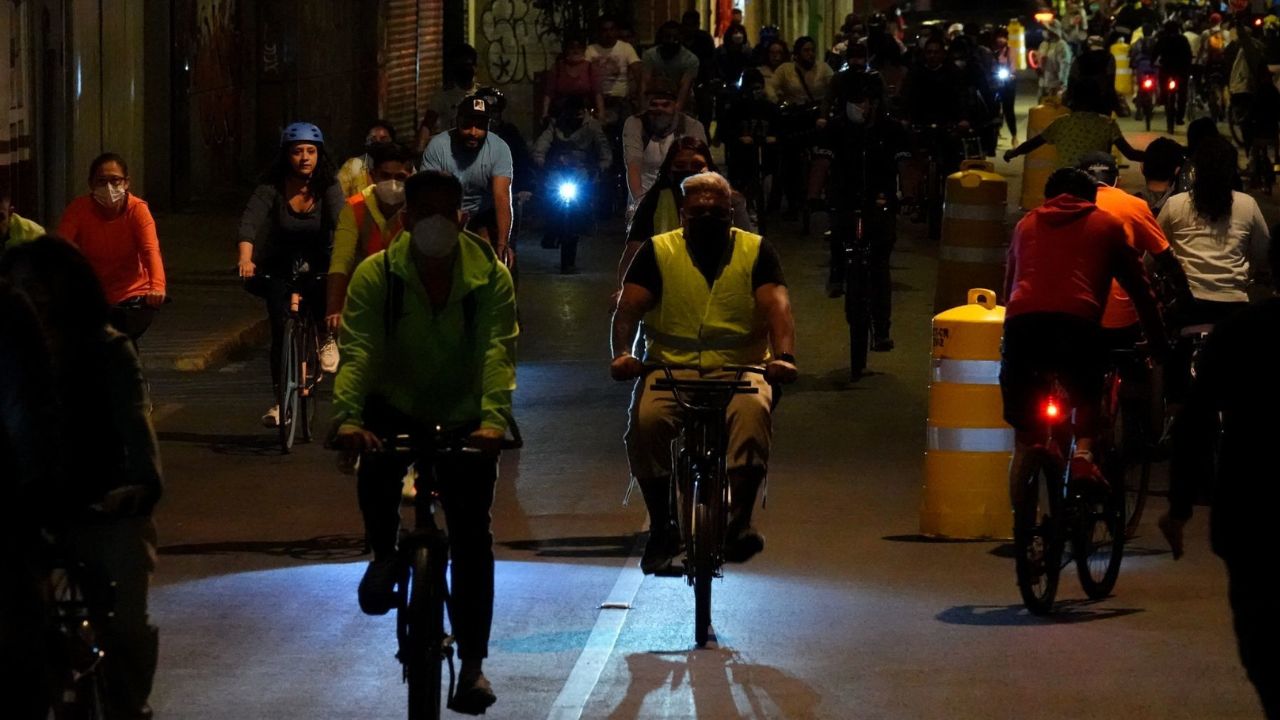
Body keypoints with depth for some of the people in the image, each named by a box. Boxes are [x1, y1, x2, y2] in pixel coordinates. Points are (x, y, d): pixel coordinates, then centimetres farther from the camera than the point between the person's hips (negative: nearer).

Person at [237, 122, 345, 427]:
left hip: (318, 265, 0)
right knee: (280, 330, -13)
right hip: (280, 268, 0)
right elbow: (250, 221, -28)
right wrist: (246, 258, -47)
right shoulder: (271, 188, -14)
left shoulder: (328, 187, -11)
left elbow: (341, 223, -25)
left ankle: (328, 338, 0)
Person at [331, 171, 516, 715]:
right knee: (375, 462, -34)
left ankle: (472, 665, 5)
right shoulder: (376, 275, -12)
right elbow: (357, 350, -23)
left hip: (463, 421, 1)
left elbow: (498, 351, -24)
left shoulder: (490, 277, -11)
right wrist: (347, 417, -40)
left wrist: (492, 419, -41)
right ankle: (384, 556, -4)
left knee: (472, 536, -5)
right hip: (396, 411, 0)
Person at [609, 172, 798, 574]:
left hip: (739, 368, -1)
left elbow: (777, 306, -9)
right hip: (670, 367, 1)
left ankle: (737, 524, -37)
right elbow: (629, 307, -3)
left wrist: (783, 356, -30)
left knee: (752, 413, -36)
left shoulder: (755, 252, 6)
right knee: (646, 420, -30)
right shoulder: (658, 252, 7)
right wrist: (622, 353, -25)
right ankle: (661, 529, -15)